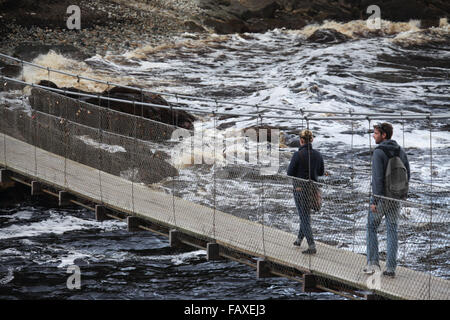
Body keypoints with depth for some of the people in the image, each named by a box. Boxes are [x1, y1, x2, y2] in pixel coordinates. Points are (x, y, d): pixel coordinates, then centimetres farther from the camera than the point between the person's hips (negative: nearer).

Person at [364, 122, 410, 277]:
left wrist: (374, 200, -17)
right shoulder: (400, 151, 7)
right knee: (392, 231, 8)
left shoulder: (379, 152, -14)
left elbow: (377, 178, -19)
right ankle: (391, 267, 6)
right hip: (396, 199, 6)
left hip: (381, 196, -6)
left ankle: (373, 262, 3)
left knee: (371, 228, 9)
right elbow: (407, 175, 10)